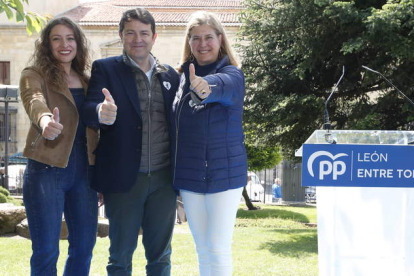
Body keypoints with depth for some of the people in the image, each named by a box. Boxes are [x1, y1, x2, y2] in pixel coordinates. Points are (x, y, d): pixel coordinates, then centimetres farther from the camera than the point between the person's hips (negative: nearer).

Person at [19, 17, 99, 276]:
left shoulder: (87, 80, 15)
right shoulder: (34, 75, -1)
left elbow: (95, 124, 13)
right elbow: (35, 101, -24)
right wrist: (45, 120, -48)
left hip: (84, 172, 5)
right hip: (47, 170, -5)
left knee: (84, 249, 8)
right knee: (46, 252, -2)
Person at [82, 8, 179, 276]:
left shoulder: (171, 75, 10)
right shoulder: (105, 69, 1)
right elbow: (90, 110, -12)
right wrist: (102, 112, -37)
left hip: (163, 179, 3)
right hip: (124, 178, -3)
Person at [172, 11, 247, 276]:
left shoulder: (232, 74, -10)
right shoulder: (183, 76, 7)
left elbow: (221, 86, -35)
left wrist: (204, 87, -57)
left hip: (224, 173, -5)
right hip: (189, 174, 5)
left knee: (218, 247, -5)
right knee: (202, 247, 12)